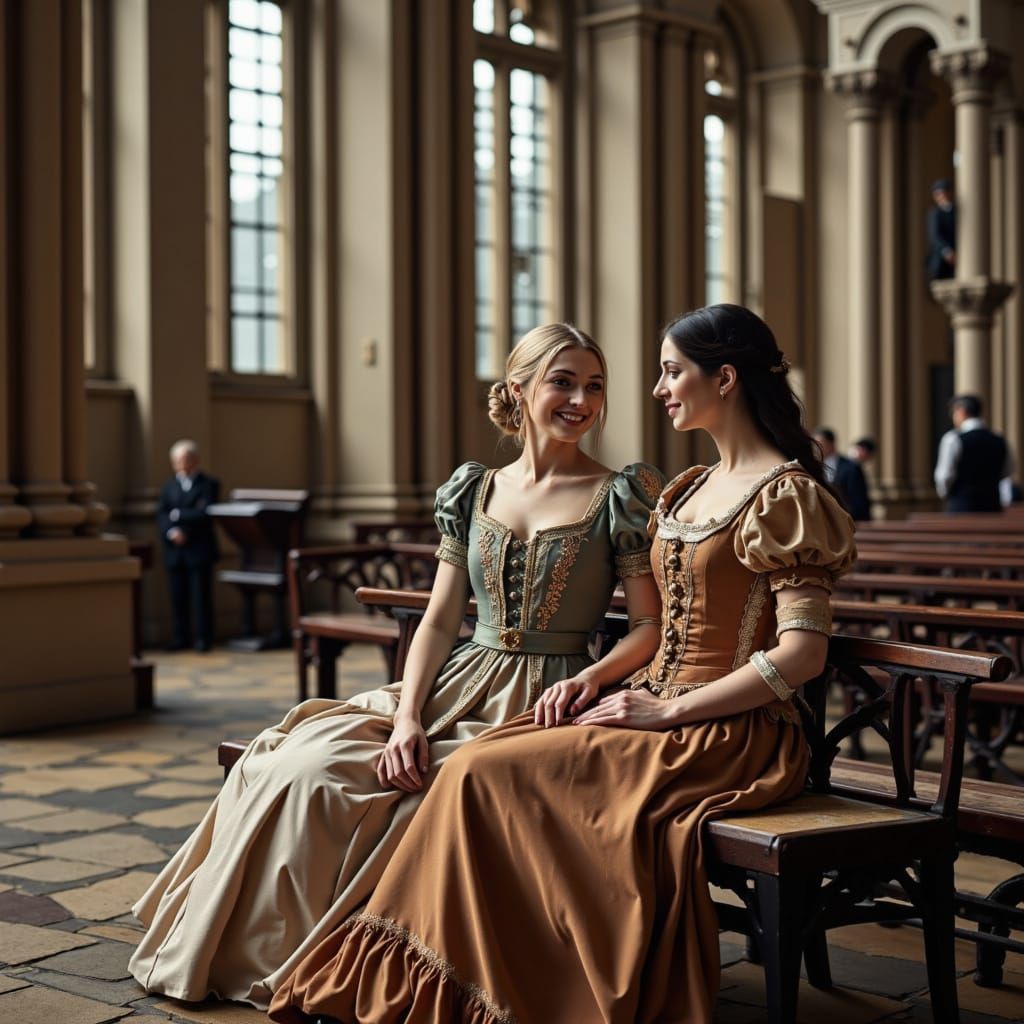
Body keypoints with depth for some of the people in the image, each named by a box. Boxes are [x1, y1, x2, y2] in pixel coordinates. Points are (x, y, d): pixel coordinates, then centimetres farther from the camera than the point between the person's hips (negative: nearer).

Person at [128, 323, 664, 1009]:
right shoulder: (472, 491, 11)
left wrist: (586, 684, -20)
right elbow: (439, 621, 7)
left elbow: (651, 627, -2)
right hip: (455, 687, 5)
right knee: (300, 763, -18)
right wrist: (407, 718, -8)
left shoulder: (622, 497, -1)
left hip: (540, 703, -4)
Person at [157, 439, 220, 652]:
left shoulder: (209, 484, 2)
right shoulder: (169, 486, 15)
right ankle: (180, 638, 11)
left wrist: (177, 515, -8)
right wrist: (171, 532, -13)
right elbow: (161, 515, 4)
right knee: (178, 596, 4)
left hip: (199, 549, -4)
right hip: (174, 550, 4)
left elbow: (204, 513, -12)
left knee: (201, 595, -1)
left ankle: (203, 638, 4)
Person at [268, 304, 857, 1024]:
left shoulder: (785, 494, -9)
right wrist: (600, 682, 3)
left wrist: (669, 709, -17)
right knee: (476, 765, -13)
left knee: (490, 774, -20)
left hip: (730, 734, -8)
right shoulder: (692, 488, 17)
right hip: (661, 709, 8)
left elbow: (804, 652, -17)